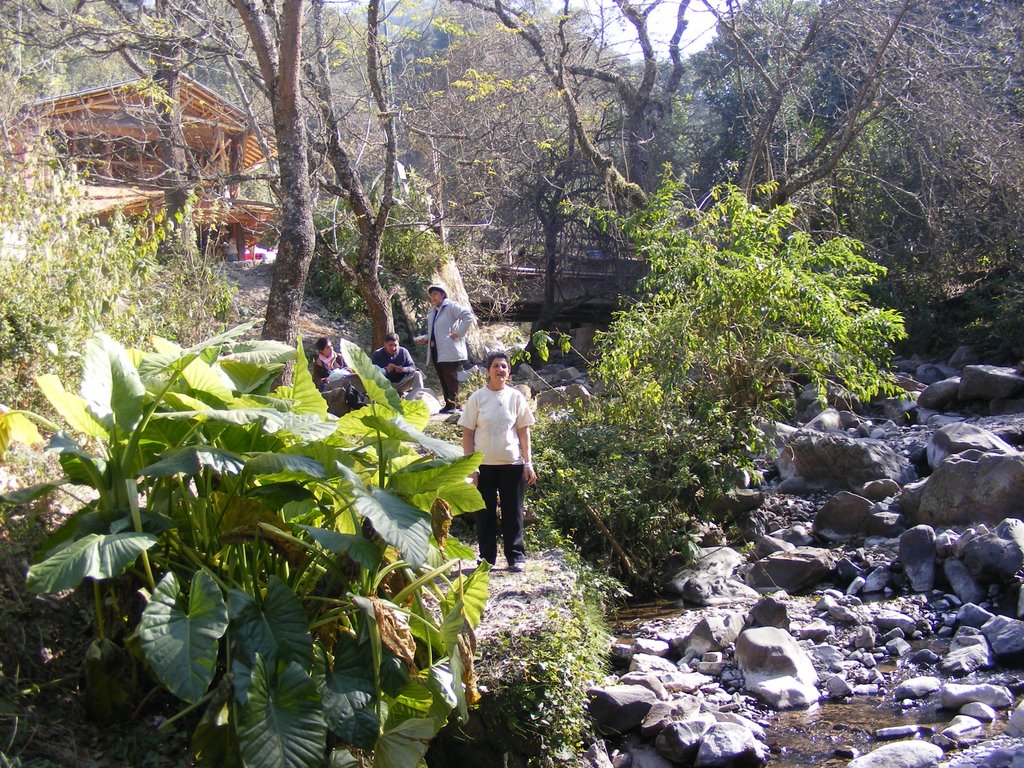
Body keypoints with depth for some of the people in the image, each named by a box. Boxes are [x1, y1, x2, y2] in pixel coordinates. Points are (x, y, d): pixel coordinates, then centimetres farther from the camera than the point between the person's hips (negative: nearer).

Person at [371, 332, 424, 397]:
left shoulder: (403, 351, -1)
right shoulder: (377, 355, -8)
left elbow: (412, 367, -4)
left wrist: (404, 369, -28)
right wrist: (386, 370, -35)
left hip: (401, 384, 2)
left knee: (417, 374, -17)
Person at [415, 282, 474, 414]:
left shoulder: (450, 307, -5)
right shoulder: (432, 312, 21)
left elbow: (469, 316, -16)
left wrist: (459, 333, -17)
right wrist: (424, 338, 9)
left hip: (449, 352, -8)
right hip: (436, 352, 8)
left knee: (450, 378, -5)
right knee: (443, 380, 8)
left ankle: (454, 405, 0)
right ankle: (448, 405, 13)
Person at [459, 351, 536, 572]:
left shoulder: (516, 397, 2)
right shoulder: (477, 398, -1)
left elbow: (523, 431, 6)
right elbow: (467, 433, 0)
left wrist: (528, 463, 2)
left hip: (512, 463, 1)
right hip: (484, 464, 0)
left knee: (513, 512, 5)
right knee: (485, 513, 6)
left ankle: (516, 556, 14)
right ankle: (487, 558, 15)